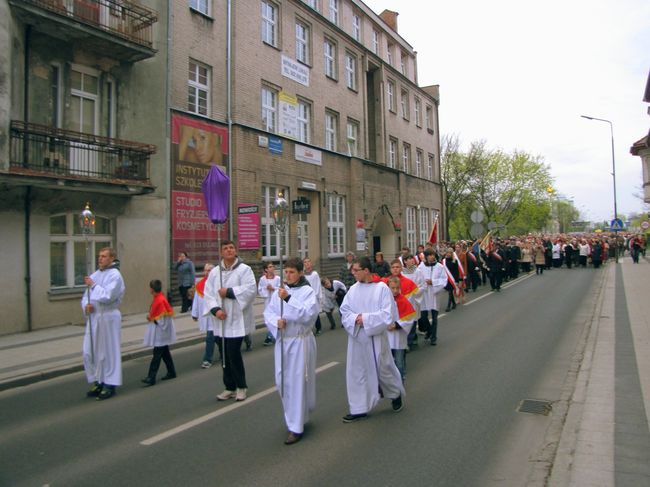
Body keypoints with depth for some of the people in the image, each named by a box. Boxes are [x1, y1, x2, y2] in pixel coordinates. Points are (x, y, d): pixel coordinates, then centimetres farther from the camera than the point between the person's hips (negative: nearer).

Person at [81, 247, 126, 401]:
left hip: (108, 318, -7)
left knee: (108, 352, 2)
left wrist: (93, 285, -12)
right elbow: (86, 296, 14)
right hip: (93, 317, 7)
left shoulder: (115, 275, -10)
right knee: (89, 352, 9)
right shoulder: (95, 274, 11)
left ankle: (109, 385, 14)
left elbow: (107, 296, -21)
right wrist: (86, 305, -6)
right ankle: (98, 382, 25)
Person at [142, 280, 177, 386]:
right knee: (165, 352, 17)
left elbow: (164, 318, -22)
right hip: (159, 331, 10)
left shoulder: (160, 300, -22)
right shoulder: (157, 298, 8)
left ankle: (151, 378, -4)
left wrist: (152, 318, -16)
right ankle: (171, 372, 27)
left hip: (161, 330, -10)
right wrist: (150, 317, 6)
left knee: (157, 354, -6)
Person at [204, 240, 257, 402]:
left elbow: (251, 289, -16)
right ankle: (230, 387, 25)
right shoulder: (214, 272, 8)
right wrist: (215, 309, -13)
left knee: (234, 354, -6)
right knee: (225, 355, 10)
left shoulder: (244, 269, -4)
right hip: (221, 321, 5)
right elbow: (208, 293, 3)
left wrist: (228, 292, -15)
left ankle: (241, 386, 14)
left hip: (237, 320, -4)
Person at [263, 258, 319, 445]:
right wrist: (276, 321, -15)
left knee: (297, 382, -3)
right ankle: (295, 417, 36)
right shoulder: (279, 291, 6)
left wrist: (288, 299, -28)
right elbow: (268, 312, 6)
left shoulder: (308, 291, -8)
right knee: (282, 381, 12)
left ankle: (296, 427, 8)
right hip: (282, 340, 5)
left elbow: (308, 314, -21)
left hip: (300, 341, -5)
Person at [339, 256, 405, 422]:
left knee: (383, 369, 12)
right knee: (357, 371, 8)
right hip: (357, 337, 4)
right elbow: (344, 311, 3)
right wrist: (355, 319, -17)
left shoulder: (382, 288, -12)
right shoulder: (353, 289, 1)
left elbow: (388, 314, -13)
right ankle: (359, 408, 21)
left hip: (376, 338, -4)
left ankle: (396, 394, 41)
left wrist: (366, 319, -18)